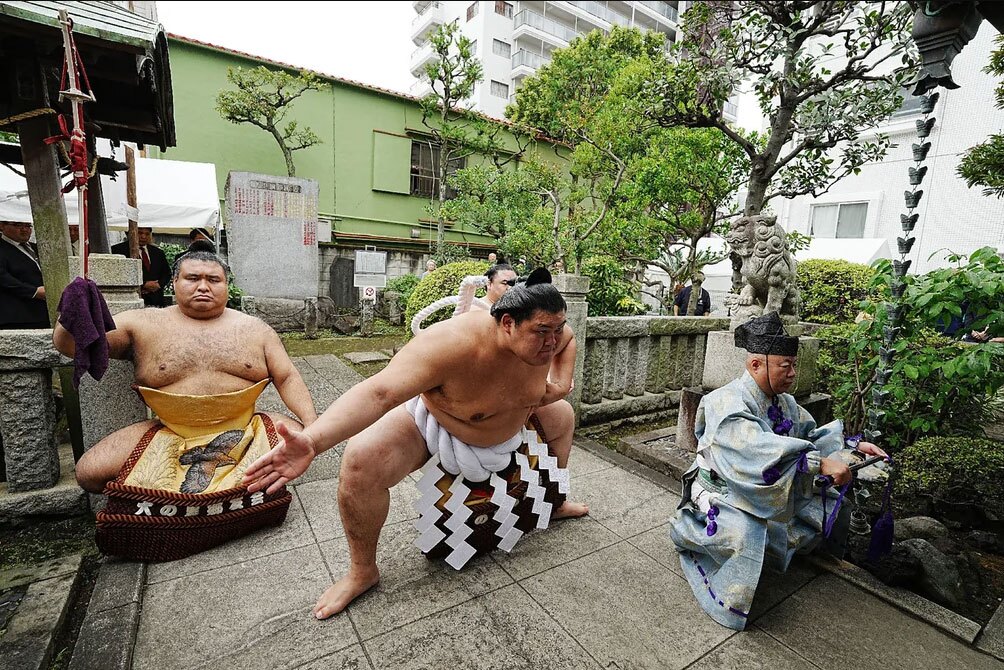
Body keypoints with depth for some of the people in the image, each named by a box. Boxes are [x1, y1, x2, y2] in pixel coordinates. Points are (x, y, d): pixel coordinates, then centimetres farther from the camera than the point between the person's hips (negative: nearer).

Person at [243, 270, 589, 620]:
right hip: (434, 423, -5)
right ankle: (362, 571, 0)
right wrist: (311, 441, -65)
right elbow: (378, 392, -52)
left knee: (562, 416, 13)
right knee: (361, 461, -29)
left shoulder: (548, 334, -23)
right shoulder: (454, 342, -44)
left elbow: (567, 340, 3)